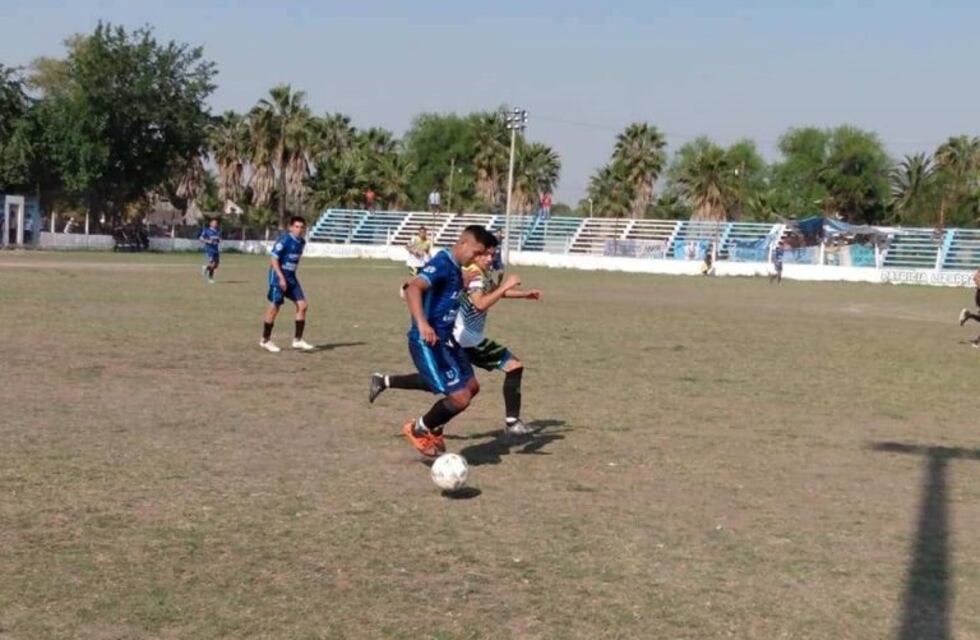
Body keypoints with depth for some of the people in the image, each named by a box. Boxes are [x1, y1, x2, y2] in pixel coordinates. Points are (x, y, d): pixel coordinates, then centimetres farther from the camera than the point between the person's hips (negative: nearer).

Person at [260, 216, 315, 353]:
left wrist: (289, 278, 19)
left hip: (291, 277, 7)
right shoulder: (284, 240, -16)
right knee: (274, 308, -2)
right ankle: (265, 340, 13)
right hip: (278, 277, -7)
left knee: (302, 305, -2)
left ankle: (297, 340, 4)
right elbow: (273, 258, -18)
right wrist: (281, 277, -22)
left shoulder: (301, 242, 7)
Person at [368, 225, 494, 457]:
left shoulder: (455, 268, 10)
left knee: (471, 386, 20)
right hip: (428, 342, -10)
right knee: (460, 397, -14)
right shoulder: (442, 264, -20)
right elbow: (413, 289, -36)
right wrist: (422, 324, -48)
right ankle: (418, 429, 15)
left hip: (445, 339, 10)